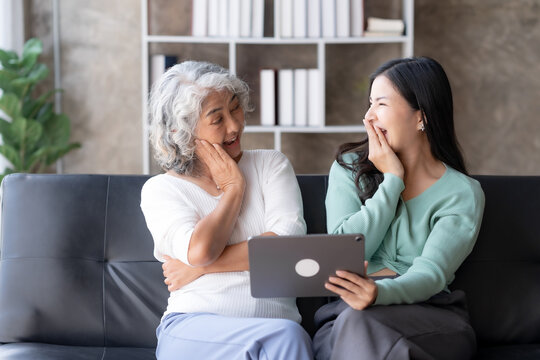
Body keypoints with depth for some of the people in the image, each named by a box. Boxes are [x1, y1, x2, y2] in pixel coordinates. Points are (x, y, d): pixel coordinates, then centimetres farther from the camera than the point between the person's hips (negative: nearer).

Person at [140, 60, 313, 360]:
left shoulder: (271, 164, 14)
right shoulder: (160, 189, 8)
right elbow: (200, 251, -12)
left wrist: (200, 267, -7)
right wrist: (233, 187, 2)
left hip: (274, 327, 2)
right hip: (191, 330, -2)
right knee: (284, 336, -32)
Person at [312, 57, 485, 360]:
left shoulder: (463, 194, 2)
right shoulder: (350, 167, 10)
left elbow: (431, 273, -13)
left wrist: (380, 292, -36)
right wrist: (392, 180, -5)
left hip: (429, 315, -1)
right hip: (344, 317, 1)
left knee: (359, 321, -34)